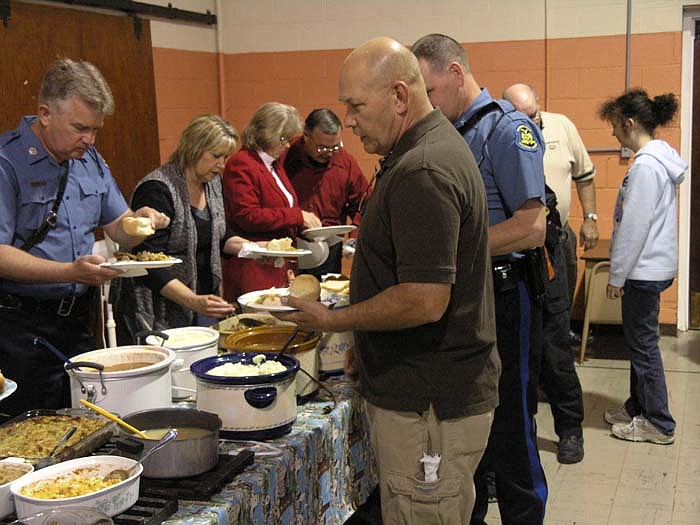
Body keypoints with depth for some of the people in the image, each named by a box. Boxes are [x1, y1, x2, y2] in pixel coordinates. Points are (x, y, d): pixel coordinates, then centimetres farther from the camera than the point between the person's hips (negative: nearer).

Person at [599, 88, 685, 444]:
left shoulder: (645, 167, -21)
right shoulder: (660, 158, 10)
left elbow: (634, 227, -22)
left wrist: (617, 276, -15)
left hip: (644, 269, -10)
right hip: (652, 265, 10)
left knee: (643, 343, 1)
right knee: (639, 340, 19)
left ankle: (658, 423, 11)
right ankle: (638, 407, 31)